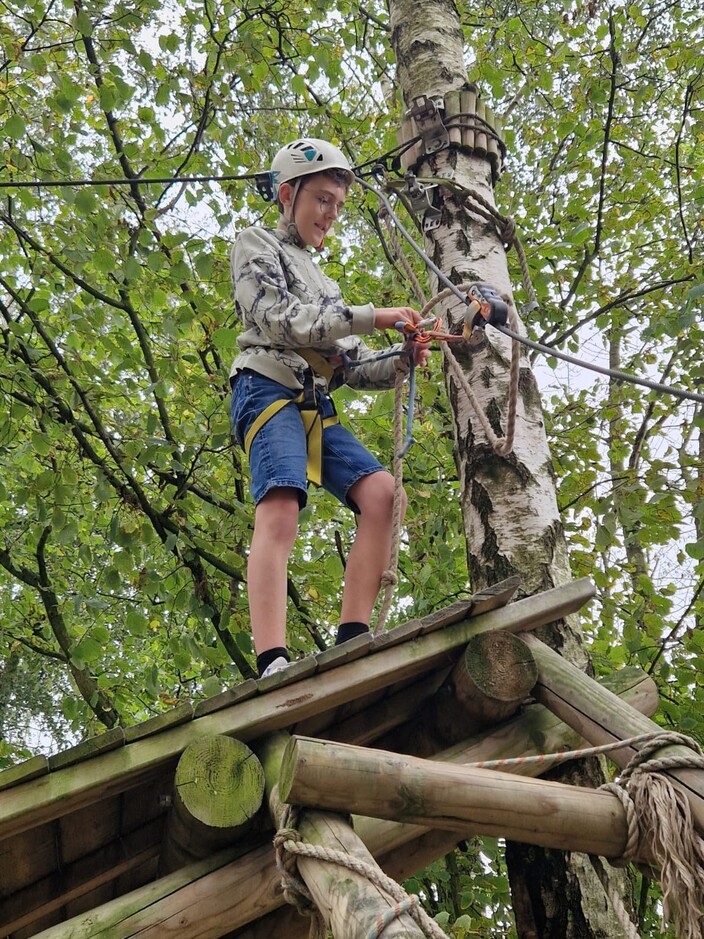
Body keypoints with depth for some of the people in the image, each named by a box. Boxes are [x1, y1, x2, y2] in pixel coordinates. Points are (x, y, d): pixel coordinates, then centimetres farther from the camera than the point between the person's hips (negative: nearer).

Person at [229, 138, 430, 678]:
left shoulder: (319, 278, 32)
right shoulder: (257, 246, 12)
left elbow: (350, 368, 22)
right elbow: (281, 321, -7)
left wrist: (401, 361, 2)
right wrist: (370, 317, -11)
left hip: (316, 404, 7)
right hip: (269, 388, -7)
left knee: (382, 492, -14)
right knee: (280, 510, -28)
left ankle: (353, 639, -19)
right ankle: (272, 663, -41)